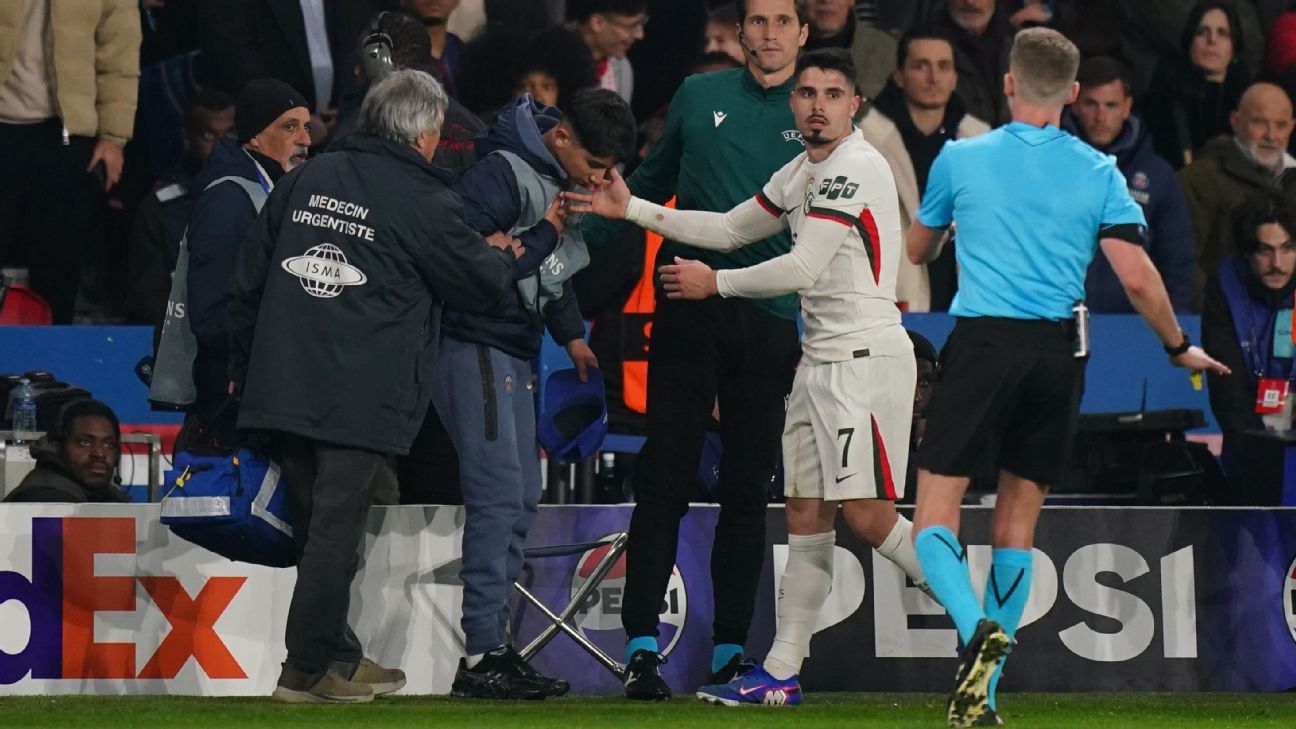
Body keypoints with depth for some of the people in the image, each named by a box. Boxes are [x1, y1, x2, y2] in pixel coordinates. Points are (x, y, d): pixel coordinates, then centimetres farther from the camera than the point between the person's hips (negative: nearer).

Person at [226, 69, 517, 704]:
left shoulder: (309, 179, 11)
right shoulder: (421, 200, -6)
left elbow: (250, 273, 15)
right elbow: (479, 282, 2)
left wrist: (241, 362, 25)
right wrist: (504, 257, 26)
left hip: (283, 386, 6)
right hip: (361, 400, -6)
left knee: (315, 526, 14)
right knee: (336, 528, -3)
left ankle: (336, 656, 22)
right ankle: (310, 666, -3)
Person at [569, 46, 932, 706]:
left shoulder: (855, 168, -13)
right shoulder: (799, 174, 16)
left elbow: (803, 269, -17)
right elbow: (728, 230, 24)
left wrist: (715, 283, -4)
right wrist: (632, 210, 20)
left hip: (866, 355, -9)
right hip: (819, 358, 9)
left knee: (867, 515, -14)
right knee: (807, 518, 7)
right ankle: (780, 673, 7)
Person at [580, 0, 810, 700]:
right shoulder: (700, 97, 8)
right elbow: (651, 183, 19)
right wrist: (585, 231, 13)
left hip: (770, 320, 0)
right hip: (688, 311, 0)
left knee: (746, 491, 4)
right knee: (664, 480, -5)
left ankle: (729, 650, 10)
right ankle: (641, 645, -6)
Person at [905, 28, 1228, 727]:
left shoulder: (961, 158, 2)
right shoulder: (1098, 173, 2)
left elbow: (917, 249, 18)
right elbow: (1137, 277, -3)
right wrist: (1180, 347, 13)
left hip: (981, 343, -2)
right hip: (1058, 354, 2)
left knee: (935, 516, -2)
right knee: (1017, 523, 11)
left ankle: (978, 627, -31)